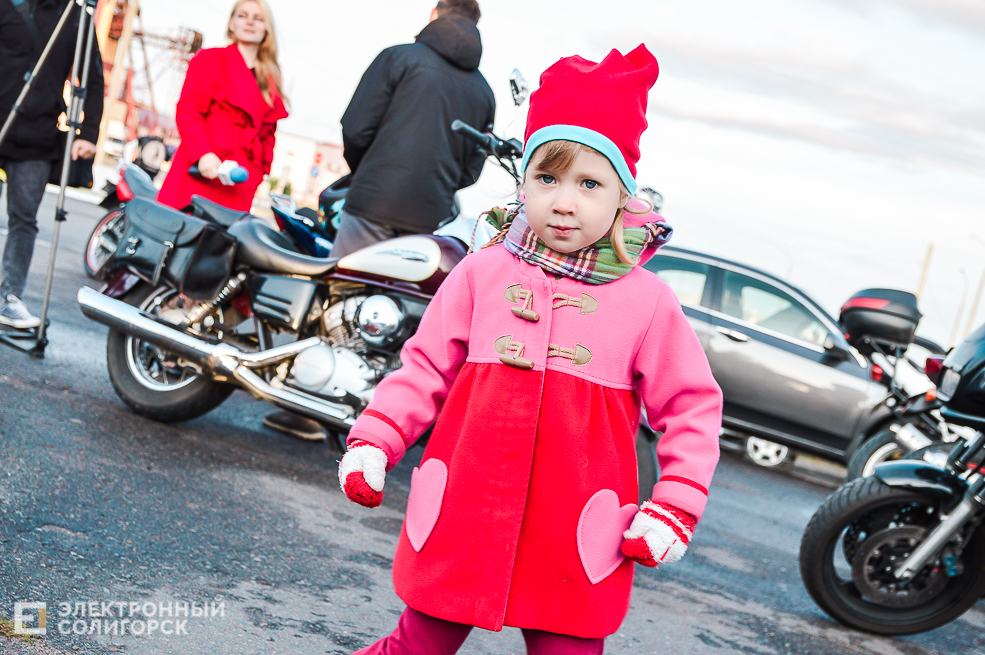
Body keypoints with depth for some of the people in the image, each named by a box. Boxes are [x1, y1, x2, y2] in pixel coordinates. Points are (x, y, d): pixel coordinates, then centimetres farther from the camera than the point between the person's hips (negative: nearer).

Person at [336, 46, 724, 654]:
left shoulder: (647, 301, -2)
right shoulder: (482, 274, 2)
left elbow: (692, 407, 5)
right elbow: (425, 366, 8)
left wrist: (675, 507, -2)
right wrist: (372, 442, -2)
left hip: (576, 545, -1)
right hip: (459, 523, 1)